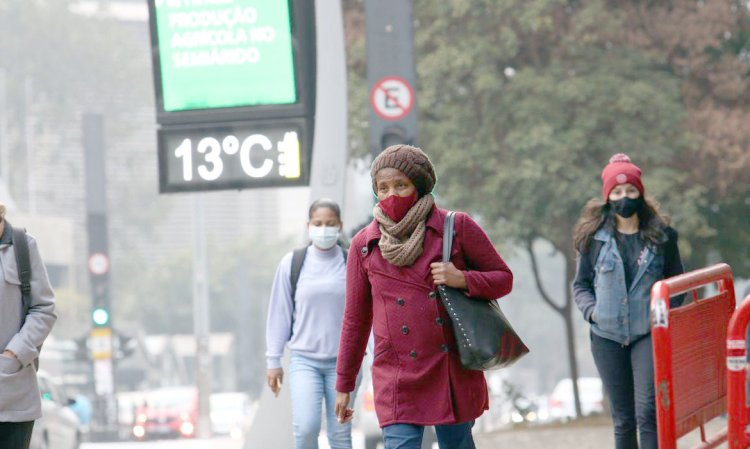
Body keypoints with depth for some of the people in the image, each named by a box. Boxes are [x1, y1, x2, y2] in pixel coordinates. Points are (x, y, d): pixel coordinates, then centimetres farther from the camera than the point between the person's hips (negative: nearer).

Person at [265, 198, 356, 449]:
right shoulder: (292, 263, 0)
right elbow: (279, 313, 5)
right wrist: (273, 360, 5)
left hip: (343, 360, 0)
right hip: (304, 360, 0)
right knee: (305, 428, -16)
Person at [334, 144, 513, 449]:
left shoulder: (456, 227, 2)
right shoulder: (364, 245, 5)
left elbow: (503, 278, 8)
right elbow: (356, 319, 12)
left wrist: (462, 280, -13)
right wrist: (343, 385, 13)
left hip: (454, 373, 0)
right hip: (397, 380, 0)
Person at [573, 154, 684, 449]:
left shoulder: (661, 234, 2)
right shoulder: (594, 237, 2)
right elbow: (580, 284, 9)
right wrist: (591, 310, -10)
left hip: (649, 334, -1)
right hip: (607, 336, 1)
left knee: (647, 413, -14)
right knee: (623, 419, 7)